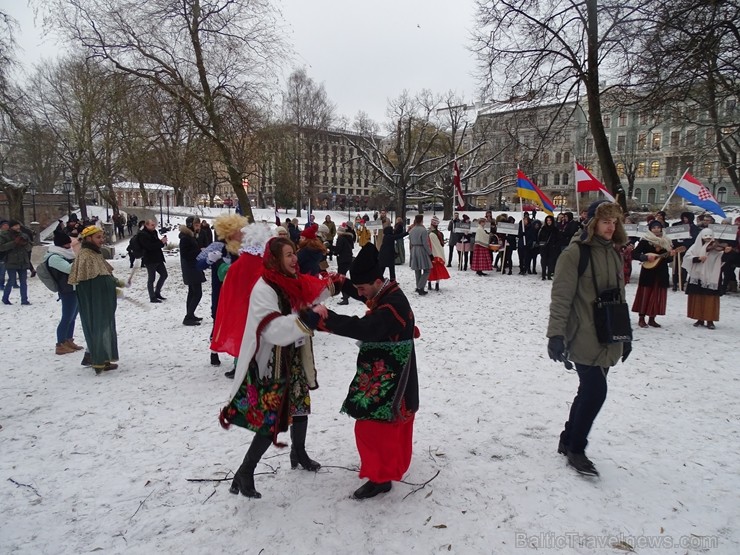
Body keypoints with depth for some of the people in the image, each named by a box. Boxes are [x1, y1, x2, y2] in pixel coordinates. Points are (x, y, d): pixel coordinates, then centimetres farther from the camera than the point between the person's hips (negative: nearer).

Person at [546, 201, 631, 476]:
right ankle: (575, 449, 11)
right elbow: (561, 296, -16)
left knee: (590, 391, 13)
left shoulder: (613, 254, 12)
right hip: (584, 338, -8)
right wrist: (556, 334, -21)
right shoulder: (575, 252, -11)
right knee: (595, 392, -8)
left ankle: (568, 441, 29)